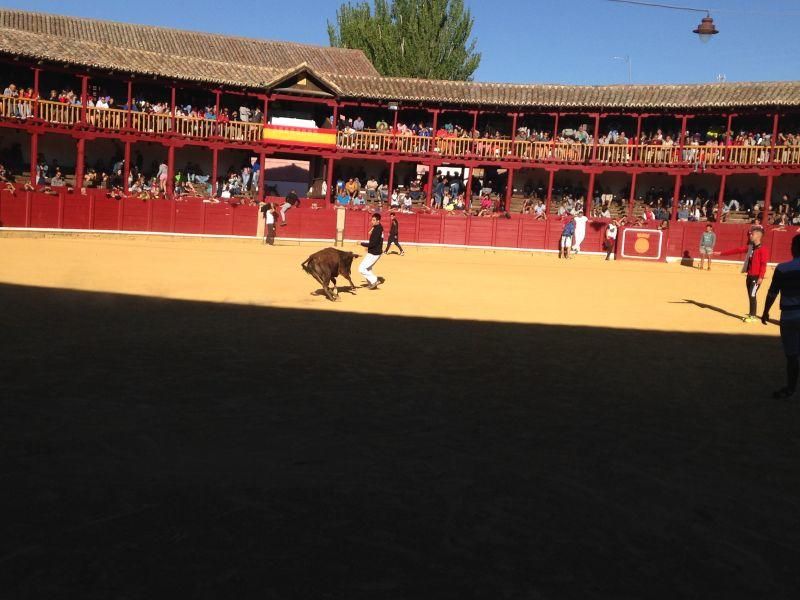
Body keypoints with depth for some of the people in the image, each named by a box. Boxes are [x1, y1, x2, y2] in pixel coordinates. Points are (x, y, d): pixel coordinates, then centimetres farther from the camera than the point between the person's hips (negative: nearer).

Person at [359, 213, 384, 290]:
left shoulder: (377, 230, -23)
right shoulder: (379, 228, 8)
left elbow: (373, 244, -25)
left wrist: (362, 243, -17)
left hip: (374, 253, -10)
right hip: (375, 252, 10)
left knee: (361, 269, -7)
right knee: (368, 268, 23)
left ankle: (374, 280, 0)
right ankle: (373, 284, 30)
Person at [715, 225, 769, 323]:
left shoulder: (762, 249, -14)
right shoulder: (749, 247, 10)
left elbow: (763, 264, -17)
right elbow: (736, 250, 14)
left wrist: (761, 277, -23)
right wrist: (721, 253, 14)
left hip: (756, 277, -8)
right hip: (749, 276, 8)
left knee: (753, 295, -6)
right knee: (750, 295, 13)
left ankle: (753, 316, 1)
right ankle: (750, 314, 22)